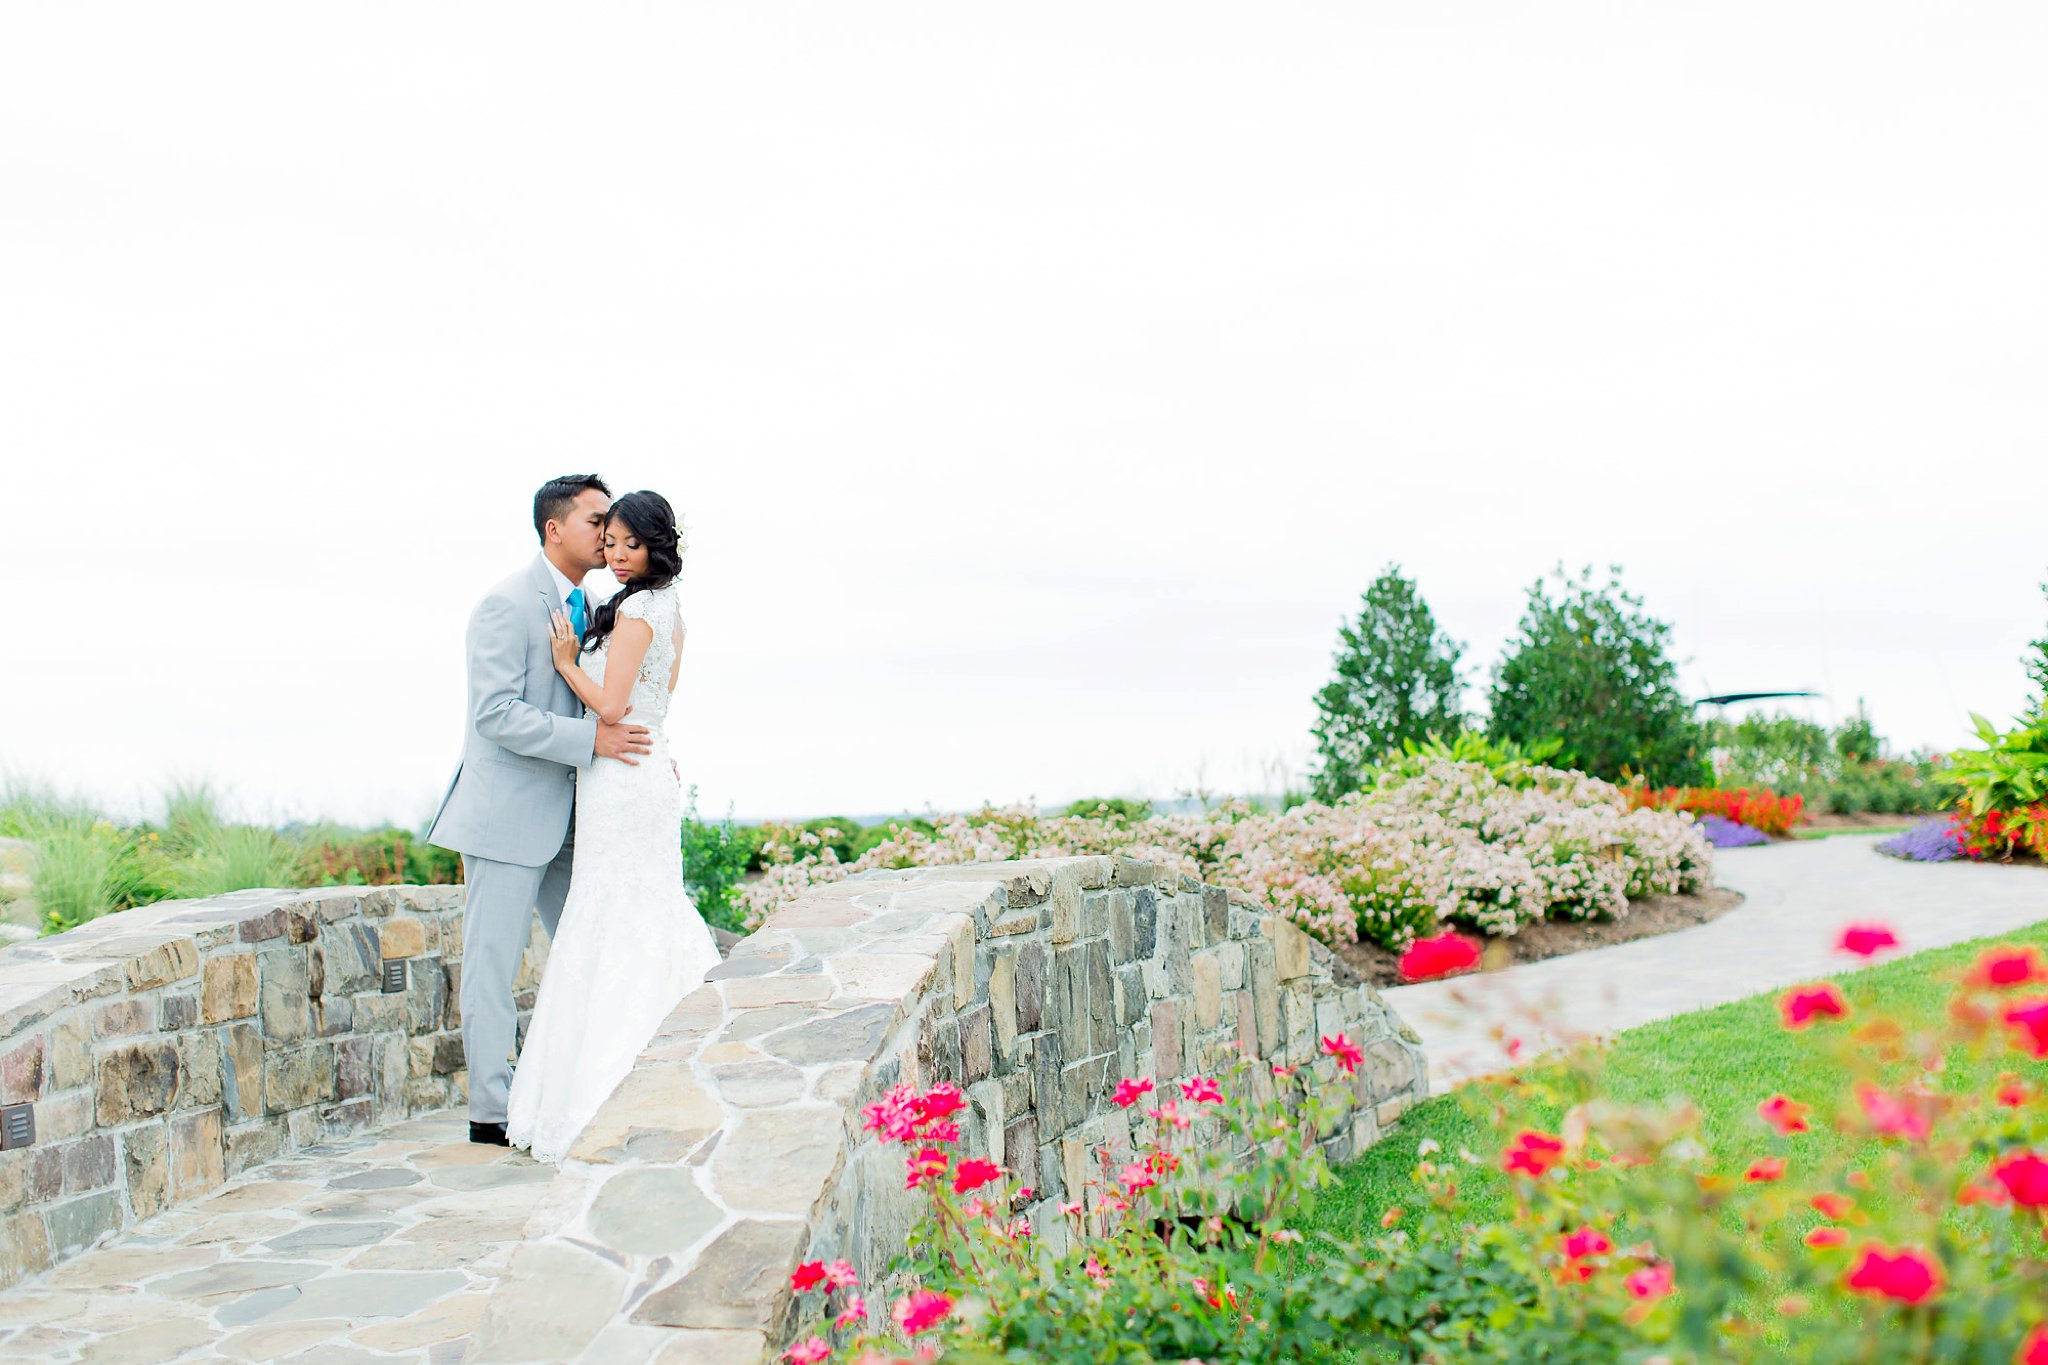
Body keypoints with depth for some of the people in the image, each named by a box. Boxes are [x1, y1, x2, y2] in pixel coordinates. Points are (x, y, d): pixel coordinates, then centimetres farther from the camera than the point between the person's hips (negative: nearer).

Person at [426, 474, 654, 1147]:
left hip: (562, 814, 9)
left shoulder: (586, 606, 12)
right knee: (494, 964, 1)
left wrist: (643, 748, 3)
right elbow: (497, 714, -23)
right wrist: (593, 739, -26)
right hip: (506, 812, -9)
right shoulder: (506, 604, -15)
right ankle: (492, 1110, 11)